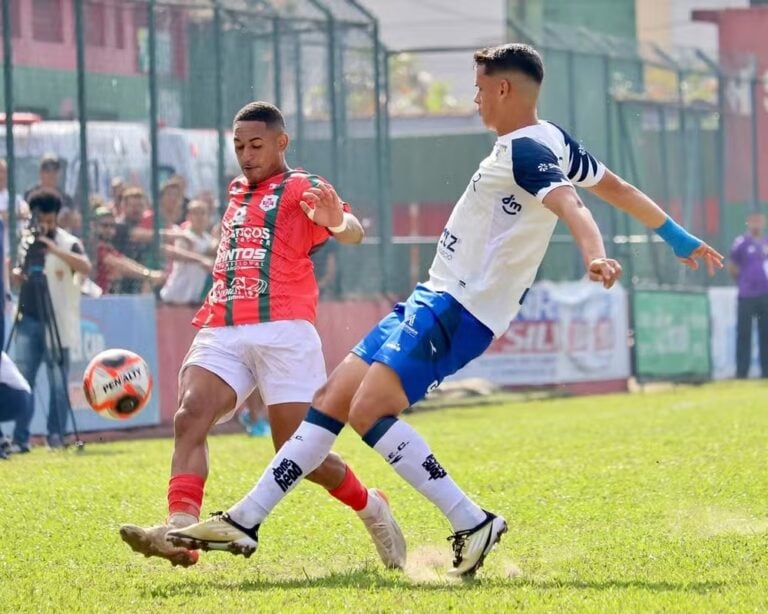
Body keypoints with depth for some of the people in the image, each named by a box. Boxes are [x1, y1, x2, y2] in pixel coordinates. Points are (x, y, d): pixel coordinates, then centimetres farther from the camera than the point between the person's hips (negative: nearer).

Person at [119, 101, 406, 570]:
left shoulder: (301, 189, 3)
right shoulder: (238, 193, 25)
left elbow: (353, 233, -15)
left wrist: (339, 222, -38)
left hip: (283, 332, -6)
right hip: (222, 333, 6)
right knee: (190, 415, -21)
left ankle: (371, 509, 23)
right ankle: (180, 531, -35)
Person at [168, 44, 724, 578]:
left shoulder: (524, 150, -16)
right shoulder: (554, 141, 14)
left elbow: (568, 203, -33)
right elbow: (615, 186, 23)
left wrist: (595, 255, -53)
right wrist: (679, 238, 35)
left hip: (458, 309, -10)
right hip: (434, 299, 10)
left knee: (369, 410, -23)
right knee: (332, 399, 7)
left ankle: (472, 524, -19)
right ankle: (245, 521, 10)